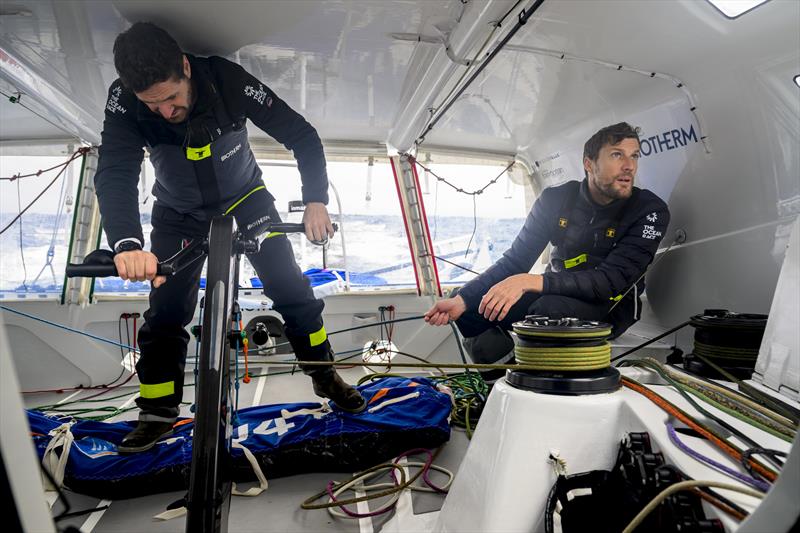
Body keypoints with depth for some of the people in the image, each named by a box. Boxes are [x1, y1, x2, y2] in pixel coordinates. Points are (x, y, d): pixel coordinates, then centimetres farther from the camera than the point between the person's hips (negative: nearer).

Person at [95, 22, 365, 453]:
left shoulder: (228, 81, -29)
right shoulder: (125, 101, -26)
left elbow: (302, 135, -23)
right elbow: (114, 175, -37)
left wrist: (315, 201, -33)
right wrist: (128, 244, -56)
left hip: (245, 195, 0)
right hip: (179, 212, 1)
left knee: (290, 286, -7)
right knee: (166, 311, -2)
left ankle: (325, 376, 12)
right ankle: (158, 412, 17)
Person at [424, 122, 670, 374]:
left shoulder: (650, 210, -17)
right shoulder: (556, 199, -7)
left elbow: (612, 281, -28)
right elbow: (514, 260, -8)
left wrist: (529, 282, -42)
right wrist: (460, 301, -23)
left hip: (610, 305, -4)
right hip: (558, 292, 4)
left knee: (551, 308, -37)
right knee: (470, 305, -10)